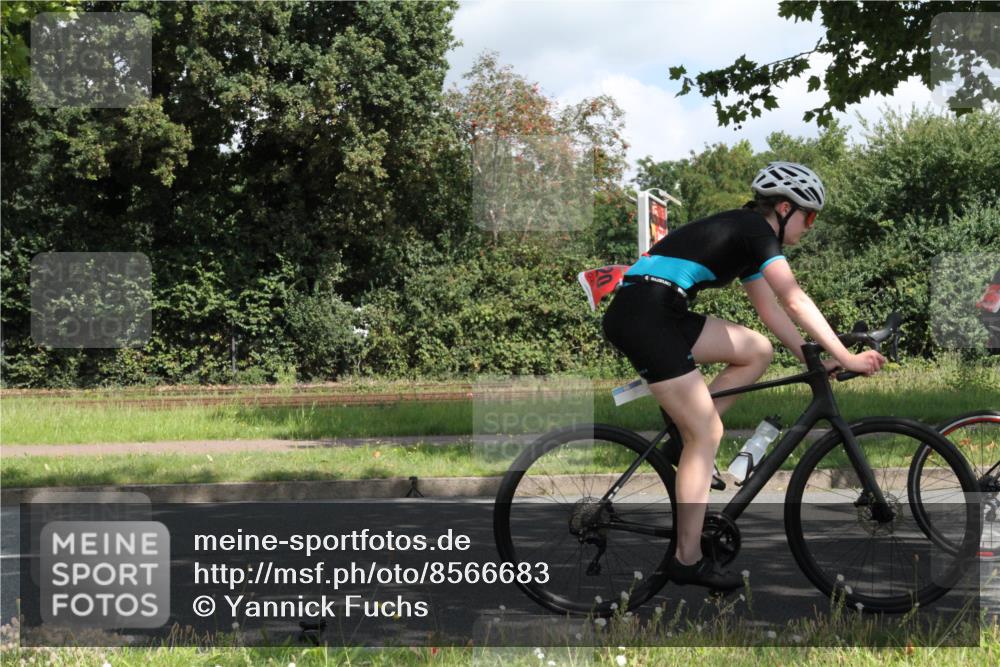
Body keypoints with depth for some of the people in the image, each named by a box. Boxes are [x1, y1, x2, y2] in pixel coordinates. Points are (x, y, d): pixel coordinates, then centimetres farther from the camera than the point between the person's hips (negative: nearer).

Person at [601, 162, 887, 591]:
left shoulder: (743, 234, 23)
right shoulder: (757, 230, -5)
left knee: (757, 351, 14)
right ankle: (688, 560, -1)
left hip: (652, 314, 9)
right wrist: (846, 358, -9)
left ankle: (690, 438, 10)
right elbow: (795, 302, -11)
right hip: (645, 316, -9)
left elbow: (771, 310, 26)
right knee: (708, 434, -5)